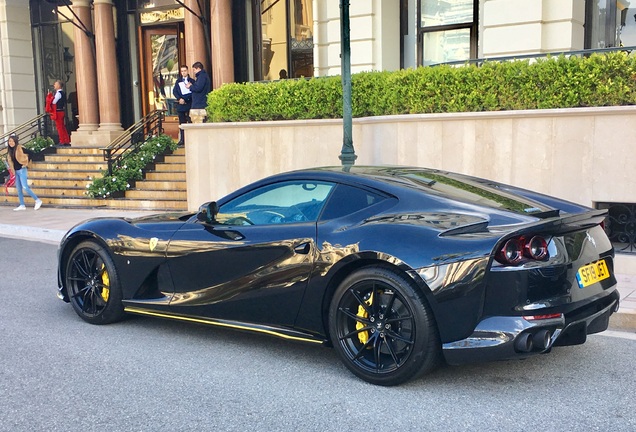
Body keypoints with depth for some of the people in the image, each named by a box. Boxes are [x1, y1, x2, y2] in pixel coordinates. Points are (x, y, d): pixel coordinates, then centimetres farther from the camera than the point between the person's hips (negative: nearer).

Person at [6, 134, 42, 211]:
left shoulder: (20, 149, -13)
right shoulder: (10, 151, 8)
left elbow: (30, 153, -17)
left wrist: (26, 163, -11)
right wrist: (12, 169, 12)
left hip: (21, 170, -8)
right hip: (16, 171, 8)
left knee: (25, 187, -13)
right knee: (18, 189, 8)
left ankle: (38, 201, -5)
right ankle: (22, 205, 13)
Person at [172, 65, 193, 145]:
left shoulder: (192, 81, 7)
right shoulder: (178, 81, 14)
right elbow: (174, 91, 6)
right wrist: (179, 99, -8)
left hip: (189, 104, -3)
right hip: (180, 105, 3)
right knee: (182, 123, 4)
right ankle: (182, 140, 7)